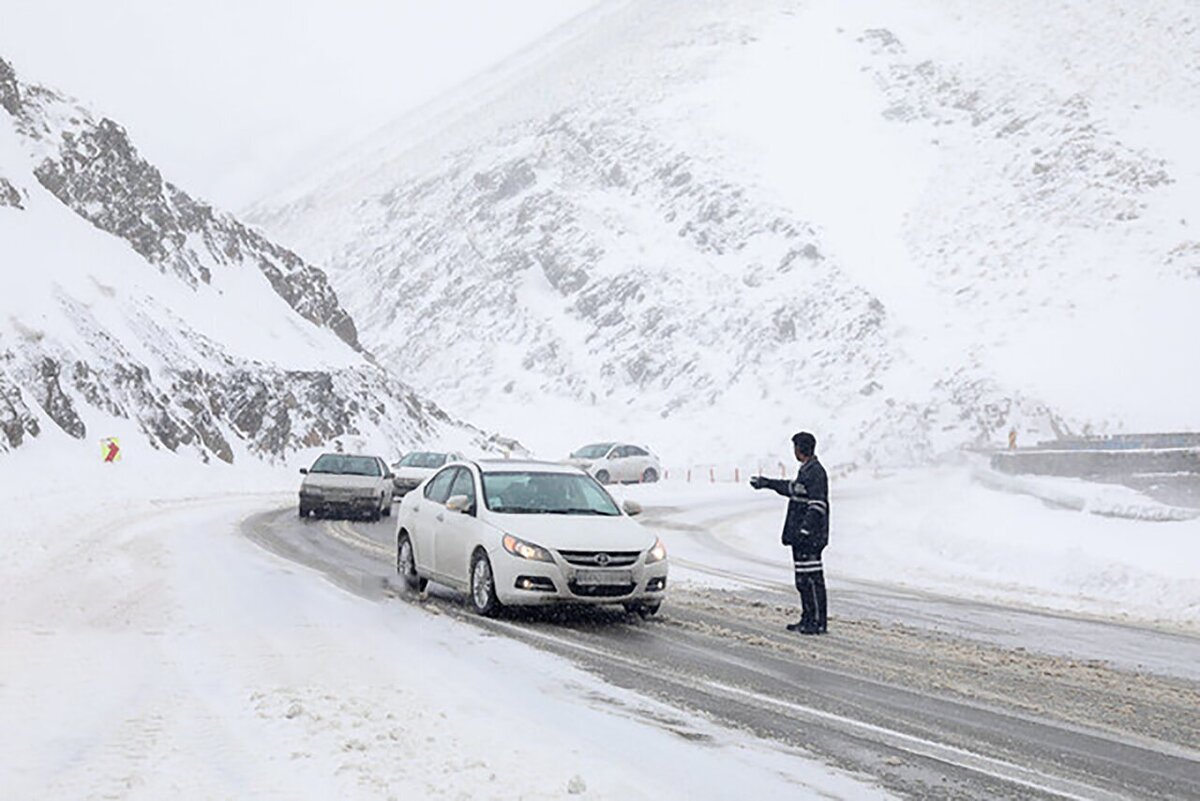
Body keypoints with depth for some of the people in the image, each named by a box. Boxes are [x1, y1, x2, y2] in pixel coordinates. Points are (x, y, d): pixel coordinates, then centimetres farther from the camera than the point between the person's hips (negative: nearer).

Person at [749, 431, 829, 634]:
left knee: (812, 578, -8)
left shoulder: (816, 472, -15)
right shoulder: (806, 471, 16)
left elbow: (817, 506, -21)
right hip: (801, 536, 10)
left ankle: (818, 622, -5)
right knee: (803, 579, 13)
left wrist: (804, 530, -25)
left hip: (810, 537, -10)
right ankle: (808, 619, 20)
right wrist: (767, 483, 43)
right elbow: (793, 489, 34)